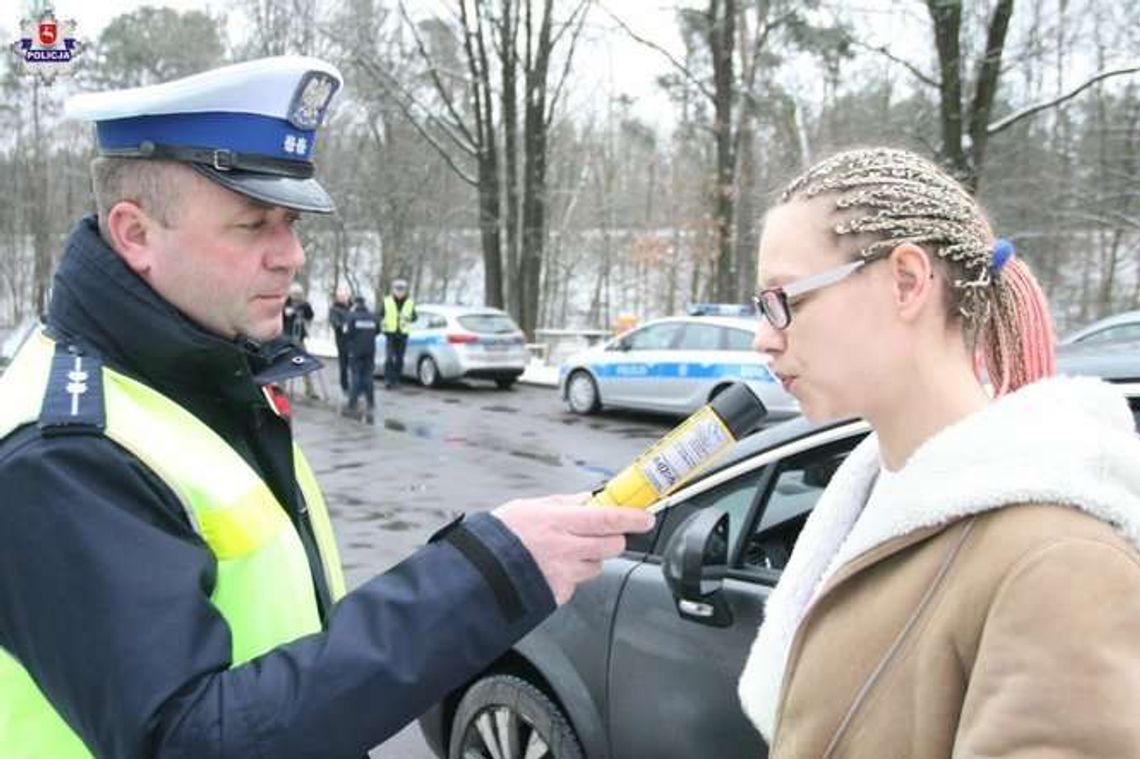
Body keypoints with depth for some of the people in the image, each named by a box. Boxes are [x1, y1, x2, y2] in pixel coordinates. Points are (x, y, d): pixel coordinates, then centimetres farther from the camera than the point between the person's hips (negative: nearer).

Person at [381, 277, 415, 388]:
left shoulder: (410, 302, 4)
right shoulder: (387, 301, 1)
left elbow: (414, 316, 9)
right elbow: (380, 314, 8)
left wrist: (409, 318, -13)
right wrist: (381, 322, -12)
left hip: (403, 334, 2)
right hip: (390, 334, -2)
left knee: (399, 359, 7)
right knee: (389, 358, -11)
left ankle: (396, 379, 17)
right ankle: (388, 380, -11)